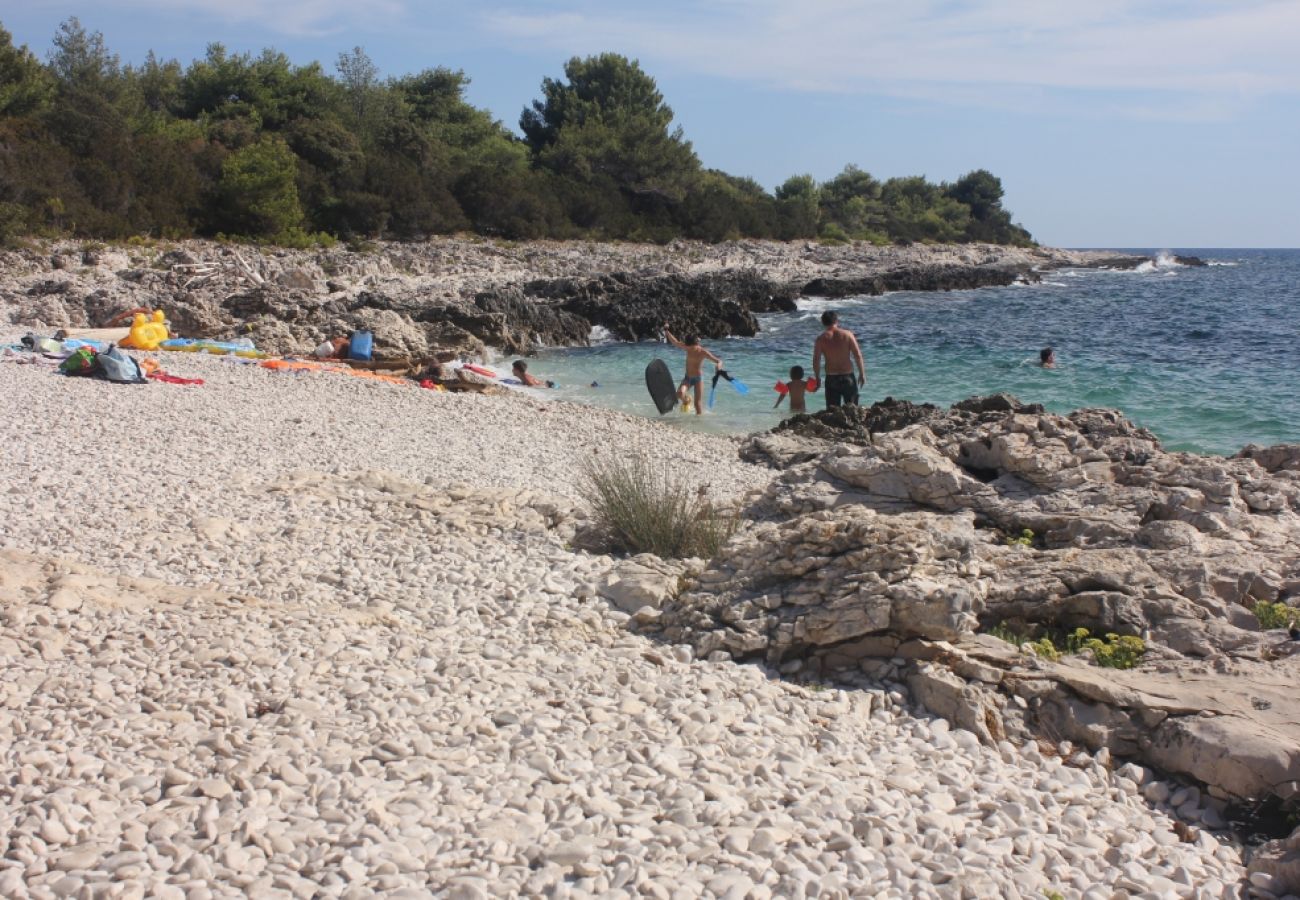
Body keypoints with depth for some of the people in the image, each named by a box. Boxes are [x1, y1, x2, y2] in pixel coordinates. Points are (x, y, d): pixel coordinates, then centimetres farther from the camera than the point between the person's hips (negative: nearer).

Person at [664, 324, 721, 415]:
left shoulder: (703, 352, -15)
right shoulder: (687, 347, -4)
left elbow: (718, 361, -17)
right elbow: (675, 343, 10)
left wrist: (719, 364, -41)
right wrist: (667, 331, 5)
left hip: (698, 378, -3)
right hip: (687, 378, 3)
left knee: (697, 403, -4)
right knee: (680, 393, -23)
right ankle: (686, 400, 11)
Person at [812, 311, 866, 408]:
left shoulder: (821, 338, -3)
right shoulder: (847, 334, -2)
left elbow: (816, 360, -6)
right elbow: (858, 355, -4)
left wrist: (817, 377, 6)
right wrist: (862, 374, 3)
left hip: (831, 379, 0)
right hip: (848, 376, 0)